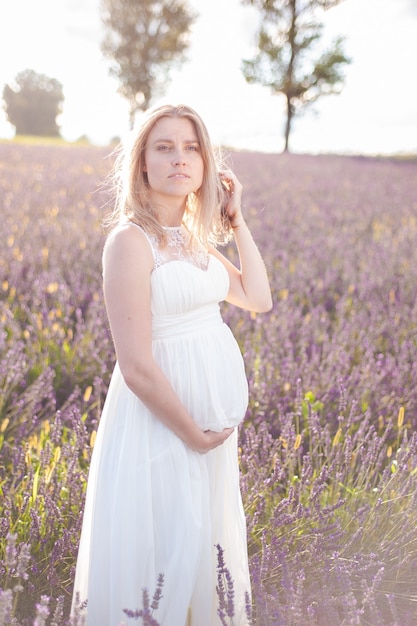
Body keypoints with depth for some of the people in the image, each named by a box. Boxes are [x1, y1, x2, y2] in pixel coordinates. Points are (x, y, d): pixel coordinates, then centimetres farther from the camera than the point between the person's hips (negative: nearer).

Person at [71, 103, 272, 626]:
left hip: (211, 420, 8)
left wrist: (237, 221, 3)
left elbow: (258, 299, 6)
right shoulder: (131, 240, -18)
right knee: (162, 548, 8)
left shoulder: (194, 238, 7)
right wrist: (193, 434, -14)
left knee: (206, 541, 23)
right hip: (161, 419, -8)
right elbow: (136, 367, -21)